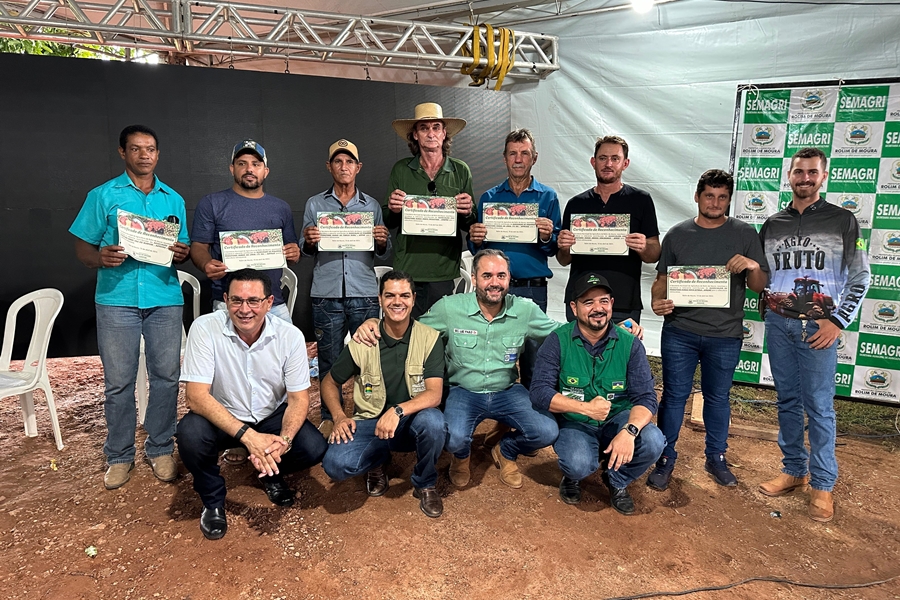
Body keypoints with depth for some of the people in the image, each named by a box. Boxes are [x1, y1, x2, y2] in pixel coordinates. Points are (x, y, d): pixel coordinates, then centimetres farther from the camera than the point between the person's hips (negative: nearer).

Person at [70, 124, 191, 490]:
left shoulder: (173, 199, 14)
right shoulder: (103, 196, 6)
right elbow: (82, 249, 4)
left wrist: (182, 254, -8)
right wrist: (102, 258, -18)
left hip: (165, 298, 2)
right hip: (117, 298, -2)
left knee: (166, 376, 3)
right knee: (118, 381, 3)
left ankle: (160, 450, 18)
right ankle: (119, 456, 18)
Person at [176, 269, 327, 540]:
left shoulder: (290, 335, -17)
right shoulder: (205, 328, -21)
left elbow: (298, 399, -12)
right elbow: (196, 396, -27)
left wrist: (284, 440, -33)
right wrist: (248, 436, -37)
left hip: (272, 416, 1)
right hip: (222, 417, -1)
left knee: (314, 448, -22)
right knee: (190, 433, -32)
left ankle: (271, 474, 14)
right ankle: (212, 500, -1)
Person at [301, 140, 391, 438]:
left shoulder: (372, 205, 12)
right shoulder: (315, 204, 11)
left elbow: (383, 254, 11)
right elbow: (305, 251, 10)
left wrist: (382, 242, -10)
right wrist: (309, 242, -11)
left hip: (364, 293, 0)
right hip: (327, 294, 0)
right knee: (329, 360, 5)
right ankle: (329, 417, 19)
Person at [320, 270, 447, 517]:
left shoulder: (430, 339, -9)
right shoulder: (362, 342, -6)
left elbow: (434, 394, -18)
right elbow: (329, 383, 7)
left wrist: (398, 410, -35)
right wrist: (339, 416, -11)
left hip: (411, 423, 0)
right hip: (370, 422, 1)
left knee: (433, 421, -35)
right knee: (336, 464, -27)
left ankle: (425, 484, -2)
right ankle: (377, 460, 12)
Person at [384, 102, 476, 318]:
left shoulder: (461, 171, 6)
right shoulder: (400, 170, 5)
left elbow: (470, 226, 9)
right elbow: (388, 222, 9)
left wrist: (467, 213, -12)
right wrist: (393, 209, -12)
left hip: (445, 271, 0)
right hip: (407, 270, 0)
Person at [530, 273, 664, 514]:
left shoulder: (630, 344, -5)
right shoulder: (558, 341, -10)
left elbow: (646, 397, -11)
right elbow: (539, 392, -16)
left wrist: (630, 431, -31)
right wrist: (585, 407, -26)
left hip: (618, 420, 3)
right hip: (573, 424, -2)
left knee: (653, 442, -27)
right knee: (579, 464, -33)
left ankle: (617, 481, 7)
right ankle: (572, 476, 9)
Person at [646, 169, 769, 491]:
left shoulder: (745, 234, 4)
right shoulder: (677, 234, 5)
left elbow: (759, 286, 5)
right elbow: (662, 278, 8)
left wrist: (753, 267, -17)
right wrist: (657, 302, -12)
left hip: (725, 335, 1)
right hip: (679, 331, 0)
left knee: (718, 397, 14)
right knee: (674, 395, 5)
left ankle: (716, 458, 31)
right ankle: (665, 459, 18)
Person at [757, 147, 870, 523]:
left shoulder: (842, 221, 0)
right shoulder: (772, 225, 10)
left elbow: (860, 277, -1)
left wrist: (837, 322, -8)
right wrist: (767, 306, 2)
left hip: (818, 326, -3)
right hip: (778, 323, 4)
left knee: (819, 407, 0)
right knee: (787, 401, 11)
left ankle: (822, 485, 11)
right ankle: (794, 470, 23)